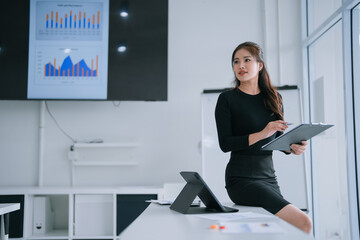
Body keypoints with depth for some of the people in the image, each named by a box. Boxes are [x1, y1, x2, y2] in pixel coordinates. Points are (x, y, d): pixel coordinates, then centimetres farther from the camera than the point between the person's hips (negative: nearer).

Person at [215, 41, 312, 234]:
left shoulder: (274, 98, 12)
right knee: (302, 222, -18)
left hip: (269, 176, 6)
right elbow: (225, 144, -9)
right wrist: (261, 134, -21)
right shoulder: (227, 99, -2)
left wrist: (292, 148, -4)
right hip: (241, 179, -6)